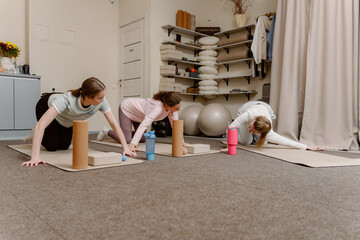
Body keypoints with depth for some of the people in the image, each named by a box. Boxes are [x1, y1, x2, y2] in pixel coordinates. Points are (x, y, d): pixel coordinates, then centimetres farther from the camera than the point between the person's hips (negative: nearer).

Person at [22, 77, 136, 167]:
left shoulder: (101, 101, -34)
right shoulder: (67, 100, -48)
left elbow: (114, 124, -27)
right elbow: (40, 125, -53)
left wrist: (126, 148, -34)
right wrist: (35, 157, -59)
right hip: (47, 106, -4)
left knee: (64, 146, 4)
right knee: (52, 146, -8)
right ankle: (36, 136, 25)